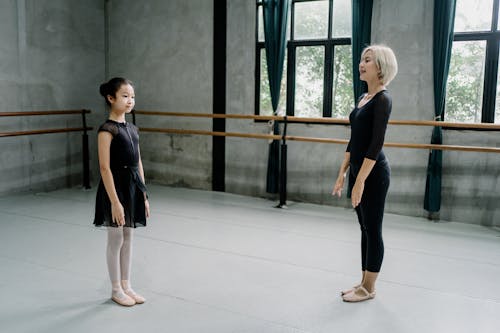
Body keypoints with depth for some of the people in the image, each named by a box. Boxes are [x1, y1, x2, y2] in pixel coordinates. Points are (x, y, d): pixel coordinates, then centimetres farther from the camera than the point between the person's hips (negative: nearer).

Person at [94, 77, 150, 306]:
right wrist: (115, 202, -21)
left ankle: (126, 285, 27)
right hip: (116, 187, -7)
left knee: (128, 238, 14)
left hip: (133, 186, 7)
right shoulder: (107, 130, -14)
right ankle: (116, 289, 20)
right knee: (116, 240, 5)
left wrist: (143, 195, 12)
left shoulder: (132, 129, 9)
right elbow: (105, 168, -18)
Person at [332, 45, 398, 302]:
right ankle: (363, 283, 25)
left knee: (373, 230, 2)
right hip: (358, 169, 9)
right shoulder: (363, 98, 13)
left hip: (374, 173, -9)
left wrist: (360, 181, -22)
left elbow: (376, 143, -20)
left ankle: (368, 288, 14)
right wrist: (342, 173, 13)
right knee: (365, 228, 14)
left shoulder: (383, 99, -14)